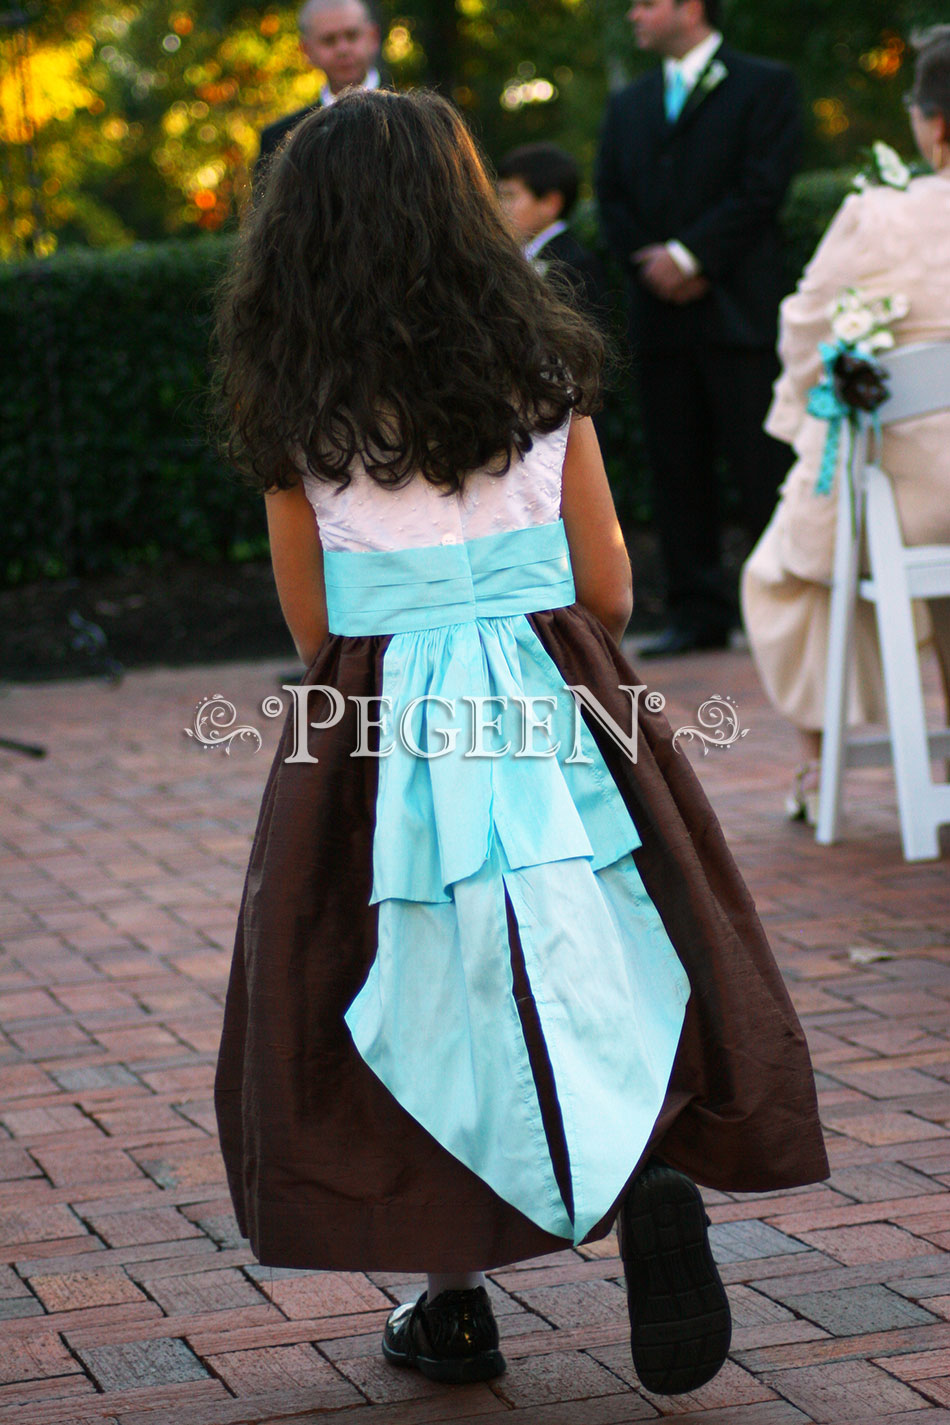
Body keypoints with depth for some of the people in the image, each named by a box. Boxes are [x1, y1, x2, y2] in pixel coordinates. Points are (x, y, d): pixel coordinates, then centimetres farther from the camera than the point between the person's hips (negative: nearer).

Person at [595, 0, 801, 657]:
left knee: (762, 466, -7)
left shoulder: (766, 85, 2)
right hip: (661, 315, 5)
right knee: (677, 467, 4)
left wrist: (689, 256, -12)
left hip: (740, 310, -5)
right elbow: (612, 201, 12)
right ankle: (699, 613, 9)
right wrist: (653, 266, -5)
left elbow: (762, 189, -8)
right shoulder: (628, 104, 19)